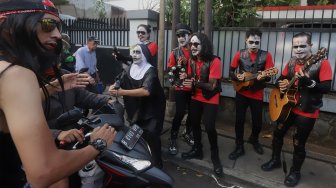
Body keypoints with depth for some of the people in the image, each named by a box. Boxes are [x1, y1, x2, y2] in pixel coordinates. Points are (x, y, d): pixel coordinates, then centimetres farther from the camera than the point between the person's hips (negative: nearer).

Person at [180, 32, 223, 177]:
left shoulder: (214, 61, -20)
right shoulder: (192, 60, 0)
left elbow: (212, 86, -22)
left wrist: (196, 83, -37)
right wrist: (186, 78, -12)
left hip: (210, 100, -6)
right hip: (196, 98, 6)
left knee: (209, 127, -13)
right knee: (194, 123, 12)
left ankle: (215, 157, 8)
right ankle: (197, 149, 33)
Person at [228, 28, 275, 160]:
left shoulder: (266, 56, -7)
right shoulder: (240, 54, -3)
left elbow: (269, 76, -8)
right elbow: (231, 71, 3)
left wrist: (263, 77, -31)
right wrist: (237, 77, -18)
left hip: (257, 94, 0)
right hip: (241, 93, 1)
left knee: (258, 122, 8)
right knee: (239, 120, 3)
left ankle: (254, 139, 40)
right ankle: (239, 147, 19)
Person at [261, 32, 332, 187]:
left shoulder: (322, 63, -14)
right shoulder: (291, 62, 4)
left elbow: (327, 87, -20)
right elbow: (281, 78, 14)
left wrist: (308, 81, -35)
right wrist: (280, 84, -9)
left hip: (307, 111, -6)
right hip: (287, 106, 6)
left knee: (298, 143, 3)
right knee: (278, 133, 16)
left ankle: (295, 172, 26)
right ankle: (275, 160, 37)